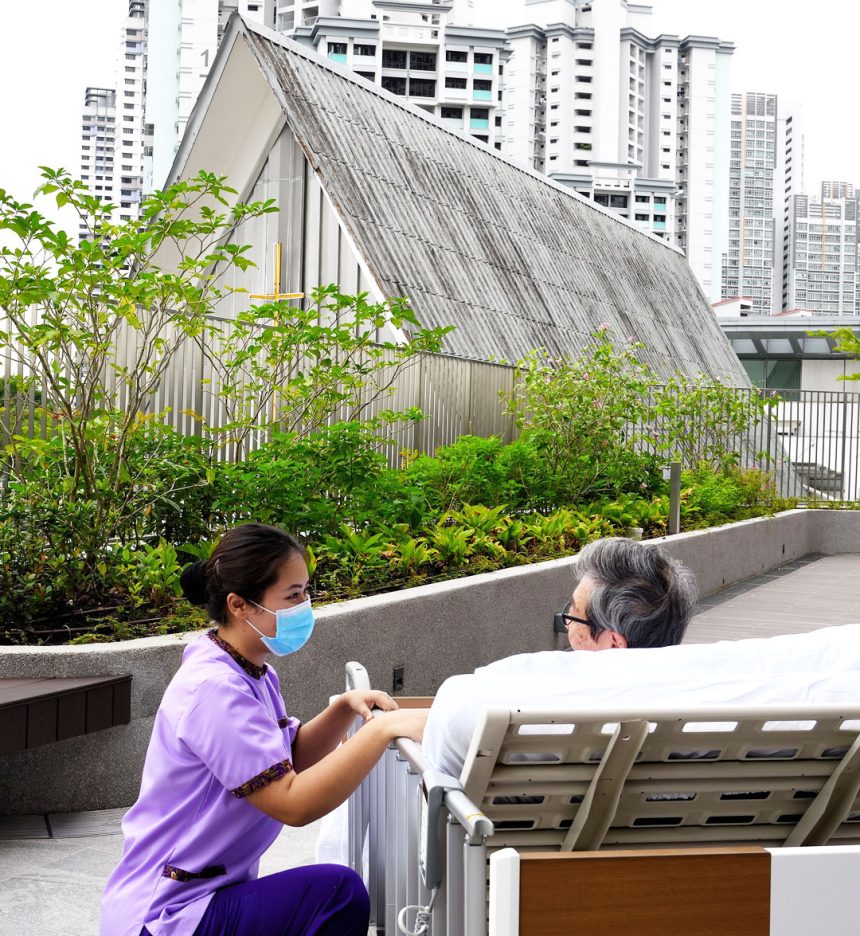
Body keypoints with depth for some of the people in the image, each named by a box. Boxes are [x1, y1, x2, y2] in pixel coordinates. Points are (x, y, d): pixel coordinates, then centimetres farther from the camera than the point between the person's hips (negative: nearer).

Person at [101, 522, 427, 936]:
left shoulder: (248, 671, 6)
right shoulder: (214, 688, -24)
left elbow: (292, 760, 12)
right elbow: (292, 803, -28)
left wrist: (344, 708, -3)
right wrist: (382, 729, -31)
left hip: (205, 892, 10)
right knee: (338, 891, -26)